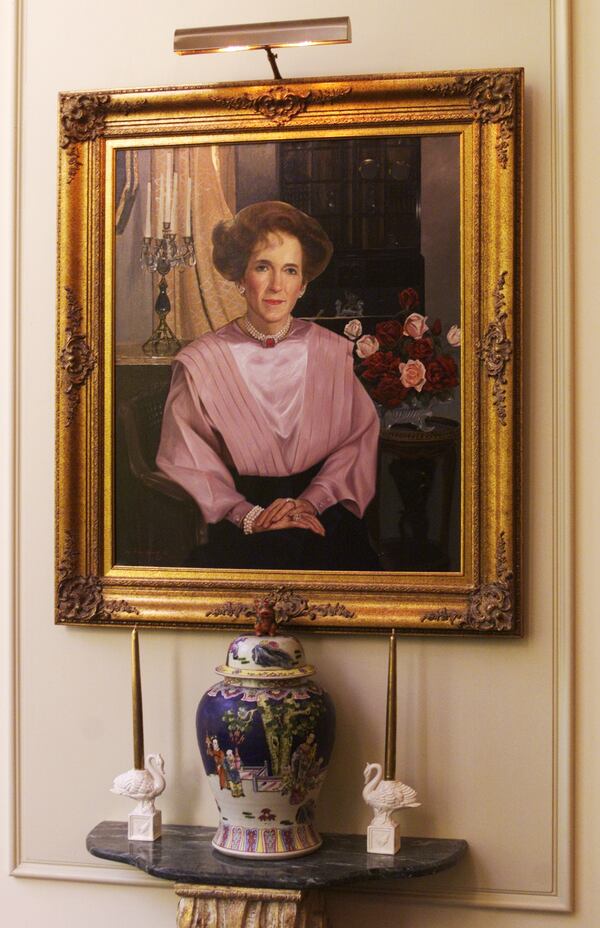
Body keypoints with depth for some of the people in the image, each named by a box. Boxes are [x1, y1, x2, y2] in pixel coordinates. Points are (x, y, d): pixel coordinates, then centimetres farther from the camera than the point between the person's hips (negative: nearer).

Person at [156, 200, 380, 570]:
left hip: (322, 510, 2)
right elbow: (185, 462, -2)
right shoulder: (200, 364, 0)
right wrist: (248, 515, -15)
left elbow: (360, 439, 5)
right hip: (237, 529, -1)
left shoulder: (334, 353, 7)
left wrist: (312, 499, -11)